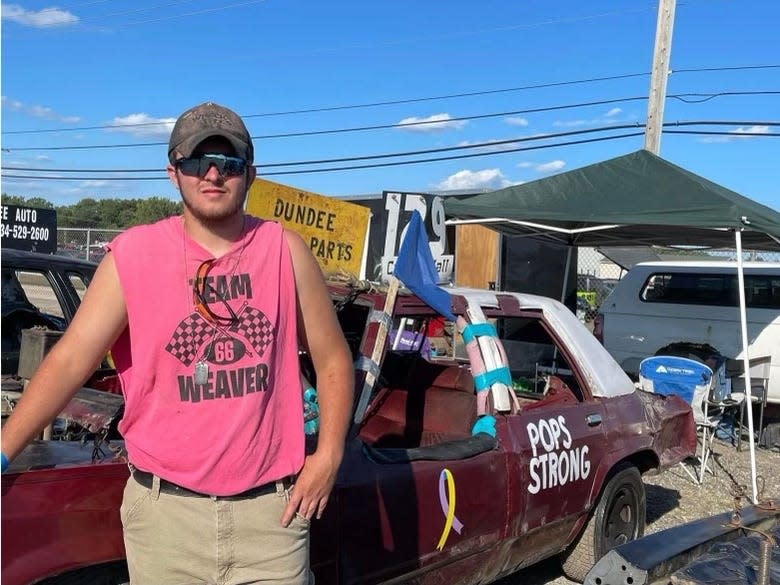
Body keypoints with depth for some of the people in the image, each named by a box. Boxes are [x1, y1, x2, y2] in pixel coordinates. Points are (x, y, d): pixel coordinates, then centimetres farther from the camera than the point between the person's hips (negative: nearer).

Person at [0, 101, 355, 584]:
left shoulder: (285, 252, -2)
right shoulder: (133, 255, -4)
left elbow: (334, 359, 4)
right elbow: (70, 361, -8)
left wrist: (329, 456, -2)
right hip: (165, 508, 0)